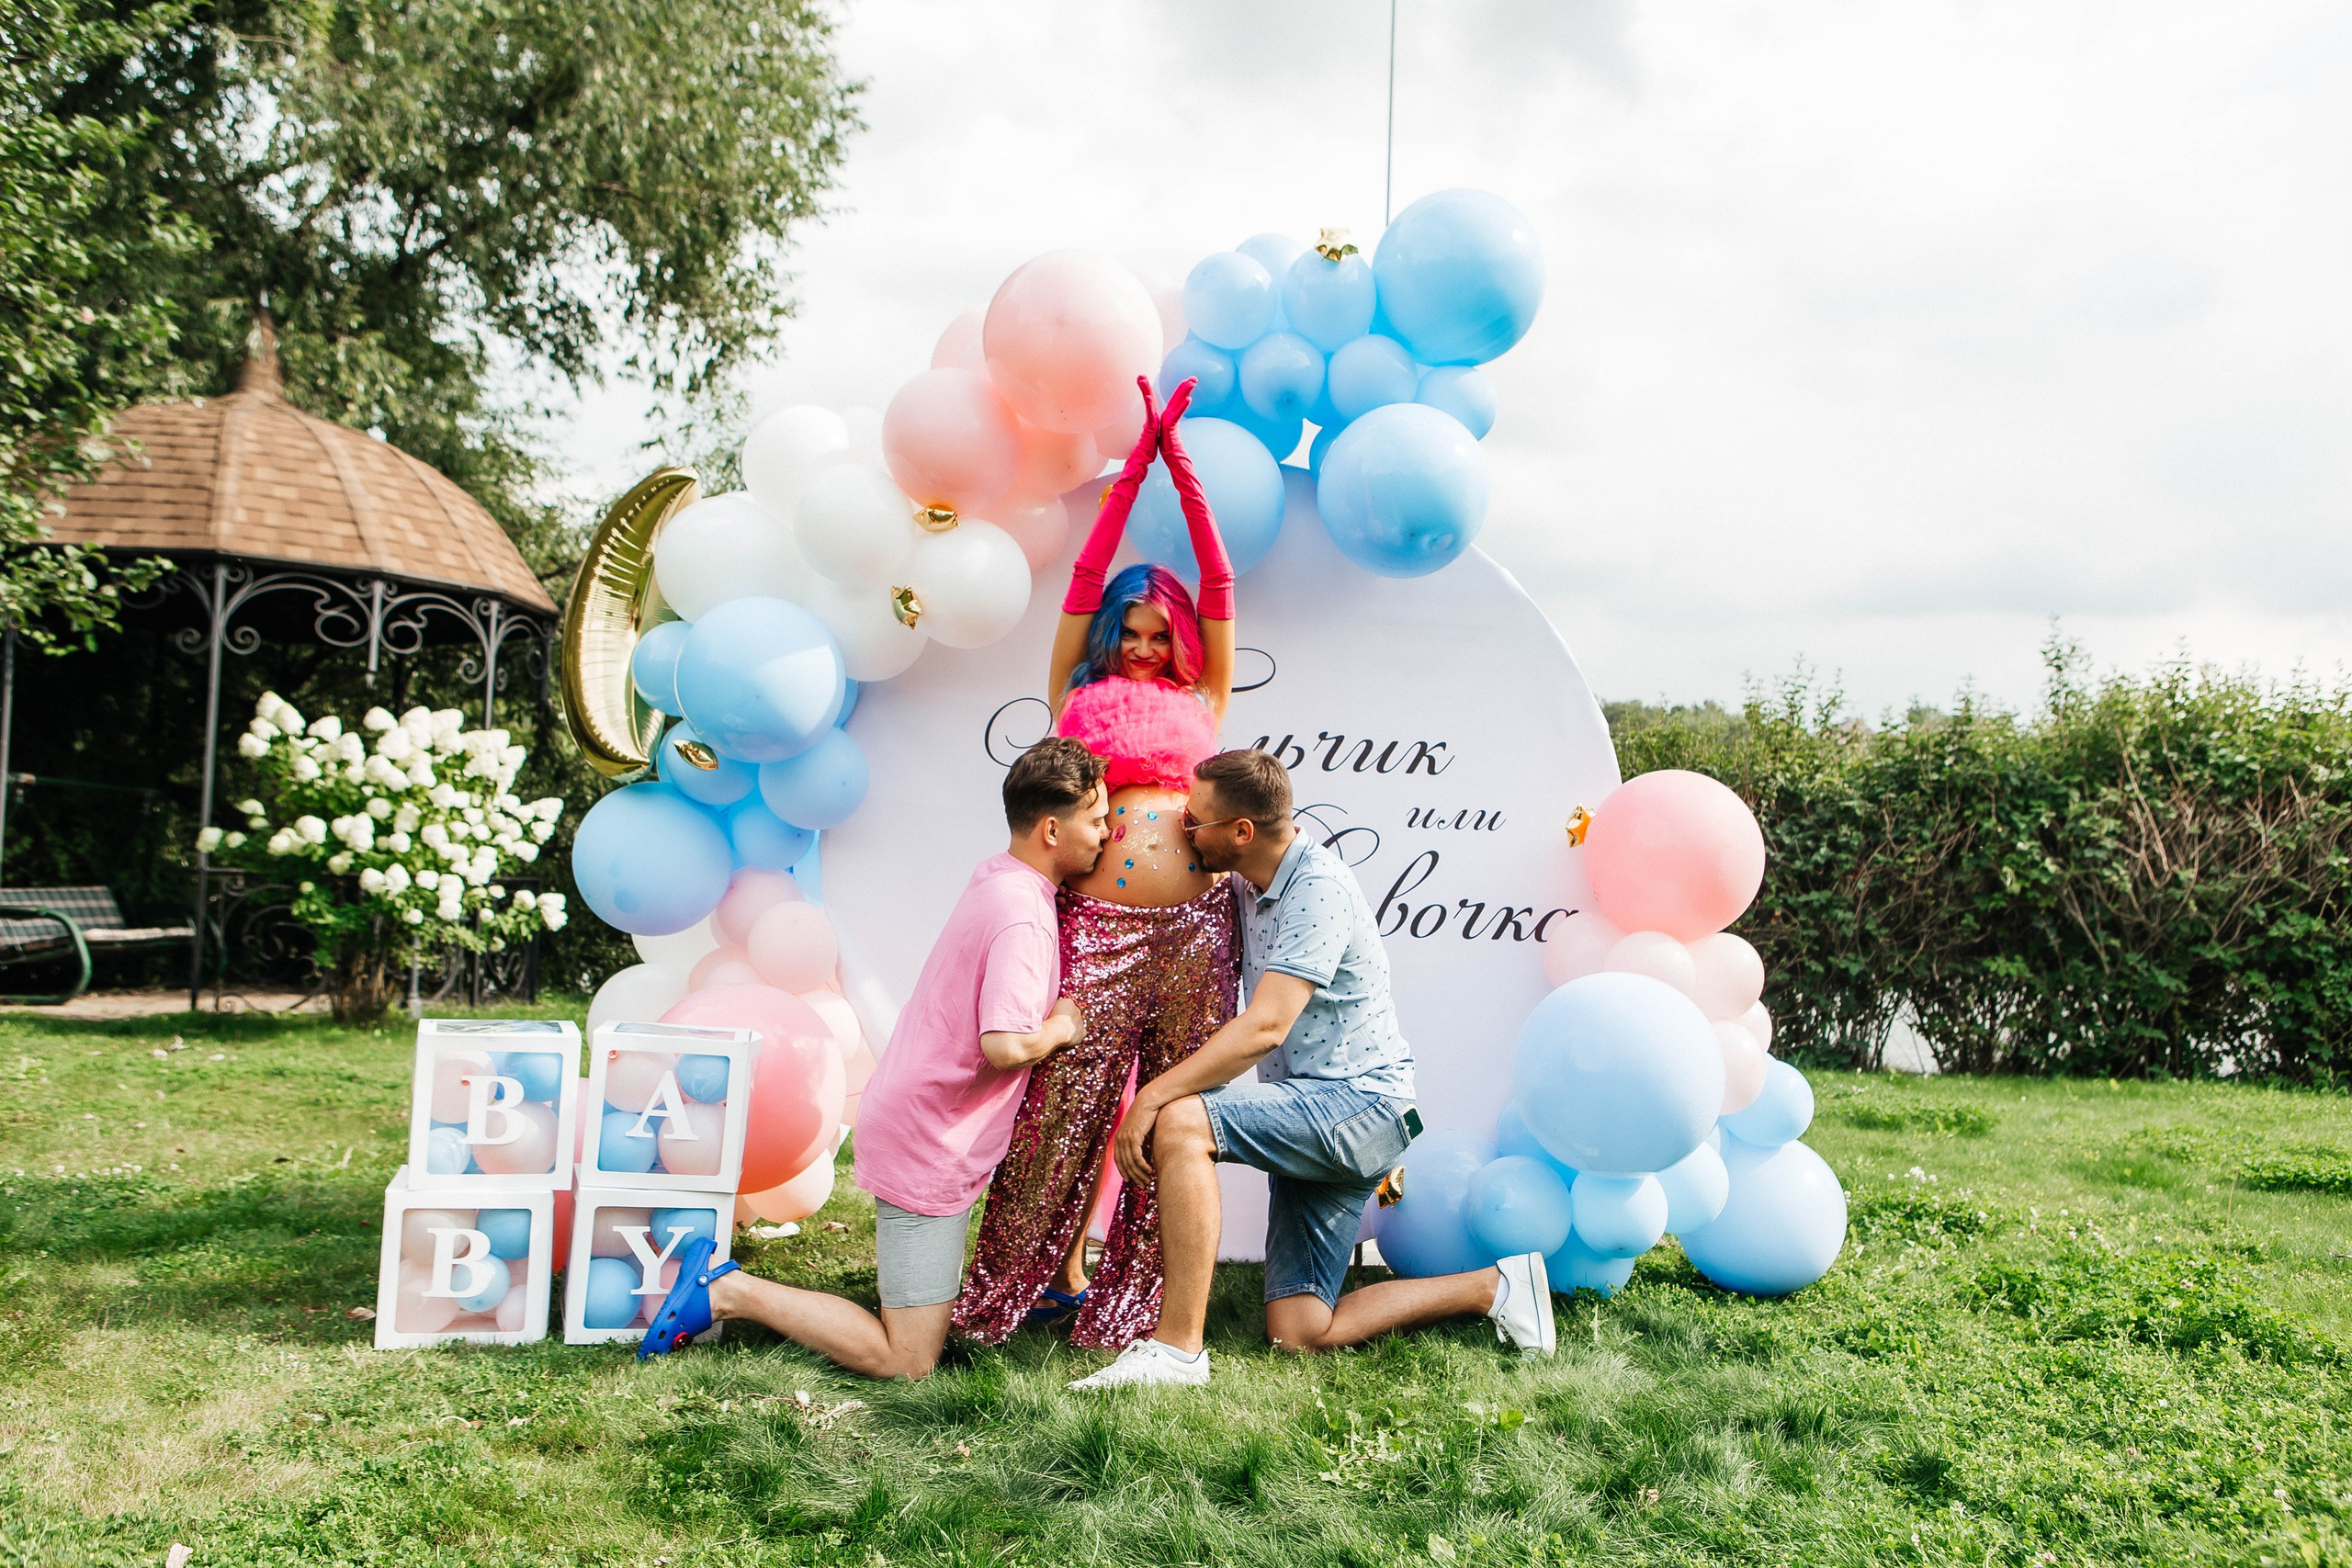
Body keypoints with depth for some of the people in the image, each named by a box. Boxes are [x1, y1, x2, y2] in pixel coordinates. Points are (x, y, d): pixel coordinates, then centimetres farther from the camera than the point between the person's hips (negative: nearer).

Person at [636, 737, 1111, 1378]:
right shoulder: (1021, 916, -22)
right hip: (931, 1148, -10)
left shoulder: (998, 876, 7)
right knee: (906, 1362, -3)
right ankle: (728, 1292, -3)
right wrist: (1061, 1027, -13)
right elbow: (1005, 1044, -33)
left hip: (917, 1124, 10)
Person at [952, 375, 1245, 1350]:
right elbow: (1084, 581, 12)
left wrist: (1181, 469, 11)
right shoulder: (1078, 699, 16)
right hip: (1098, 928, -1)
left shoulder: (1201, 704, 18)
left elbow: (1220, 592, 14)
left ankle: (1140, 1294, 15)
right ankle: (1054, 1272, 14)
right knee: (1069, 1104, -3)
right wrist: (1135, 466, 10)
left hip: (1194, 929, 1)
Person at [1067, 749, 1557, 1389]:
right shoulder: (1249, 885, 11)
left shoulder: (1318, 888, -17)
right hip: (1313, 1118, 10)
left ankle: (1177, 1350, -24)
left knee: (1182, 1123, -29)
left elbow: (1265, 1027, -26)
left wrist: (1152, 1097, -26)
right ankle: (1498, 1285, 14)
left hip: (1359, 1102, -10)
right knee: (1299, 1334, 3)